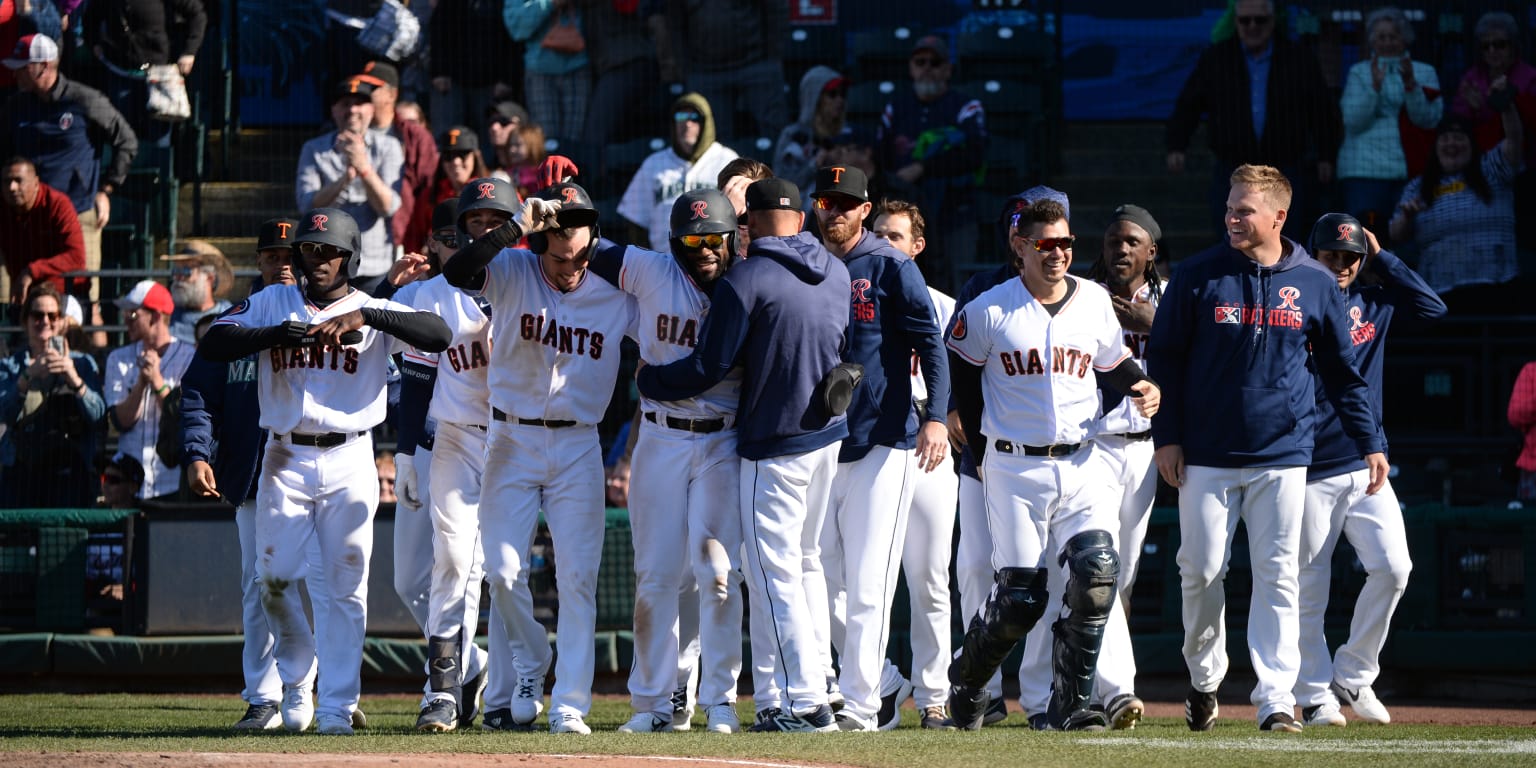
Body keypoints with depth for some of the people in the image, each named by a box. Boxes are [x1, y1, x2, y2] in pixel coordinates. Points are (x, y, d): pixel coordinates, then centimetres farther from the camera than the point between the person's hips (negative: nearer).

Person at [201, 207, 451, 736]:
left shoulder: (374, 312, 3)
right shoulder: (273, 302, 7)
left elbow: (438, 335, -14)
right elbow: (213, 344, -6)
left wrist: (365, 316, -23)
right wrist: (277, 334, -19)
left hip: (348, 460, -1)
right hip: (285, 460, 1)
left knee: (345, 587, -2)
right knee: (273, 581, -1)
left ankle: (338, 705, 4)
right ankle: (297, 679, 22)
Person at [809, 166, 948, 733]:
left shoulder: (892, 267, -2)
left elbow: (928, 342, -8)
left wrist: (935, 417, -21)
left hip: (881, 448, -6)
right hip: (814, 447, 6)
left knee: (867, 586, -8)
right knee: (822, 587, 8)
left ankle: (860, 703, -7)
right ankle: (883, 683, 21)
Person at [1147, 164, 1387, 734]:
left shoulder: (1315, 283, 4)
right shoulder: (1199, 276, 0)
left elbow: (1343, 371, 11)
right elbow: (1163, 357, 4)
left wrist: (1369, 441, 7)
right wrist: (1166, 435, -2)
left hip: (1282, 457, 0)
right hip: (1207, 455, 0)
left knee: (1277, 577, -3)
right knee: (1201, 570, 1)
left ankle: (1276, 700, -4)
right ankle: (1204, 680, 21)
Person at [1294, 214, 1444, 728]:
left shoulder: (1375, 300, 12)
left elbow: (1433, 308, 3)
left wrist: (1383, 258, 3)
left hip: (1366, 466, 4)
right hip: (1309, 472, -4)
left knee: (1392, 567, -9)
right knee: (1308, 589, -1)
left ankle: (1353, 677, 7)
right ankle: (1316, 697, 9)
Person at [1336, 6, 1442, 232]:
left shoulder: (1425, 73, 14)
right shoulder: (1359, 73, 13)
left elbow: (1429, 120, 1)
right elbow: (1353, 122, 0)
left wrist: (1410, 84, -12)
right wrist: (1375, 85, -12)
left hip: (1412, 169, 1)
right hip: (1366, 170, -1)